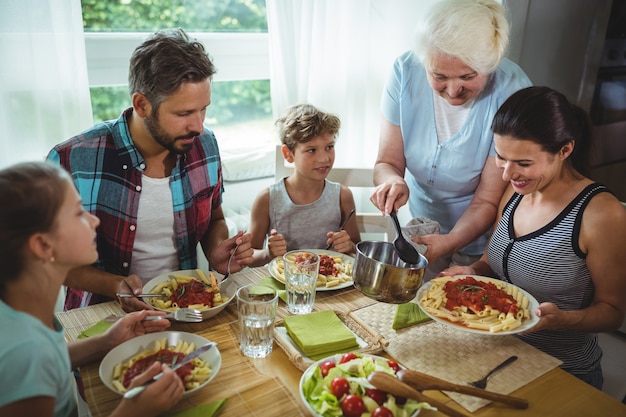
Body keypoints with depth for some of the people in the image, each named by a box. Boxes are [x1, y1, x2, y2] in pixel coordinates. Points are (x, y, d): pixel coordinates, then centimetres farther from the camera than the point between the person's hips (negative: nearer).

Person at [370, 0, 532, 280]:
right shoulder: (406, 71, -19)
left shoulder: (511, 93, -28)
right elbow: (387, 162, -13)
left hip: (478, 238, -3)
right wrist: (392, 181, -35)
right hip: (420, 224, 3)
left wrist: (449, 242, -38)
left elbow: (488, 201, -22)